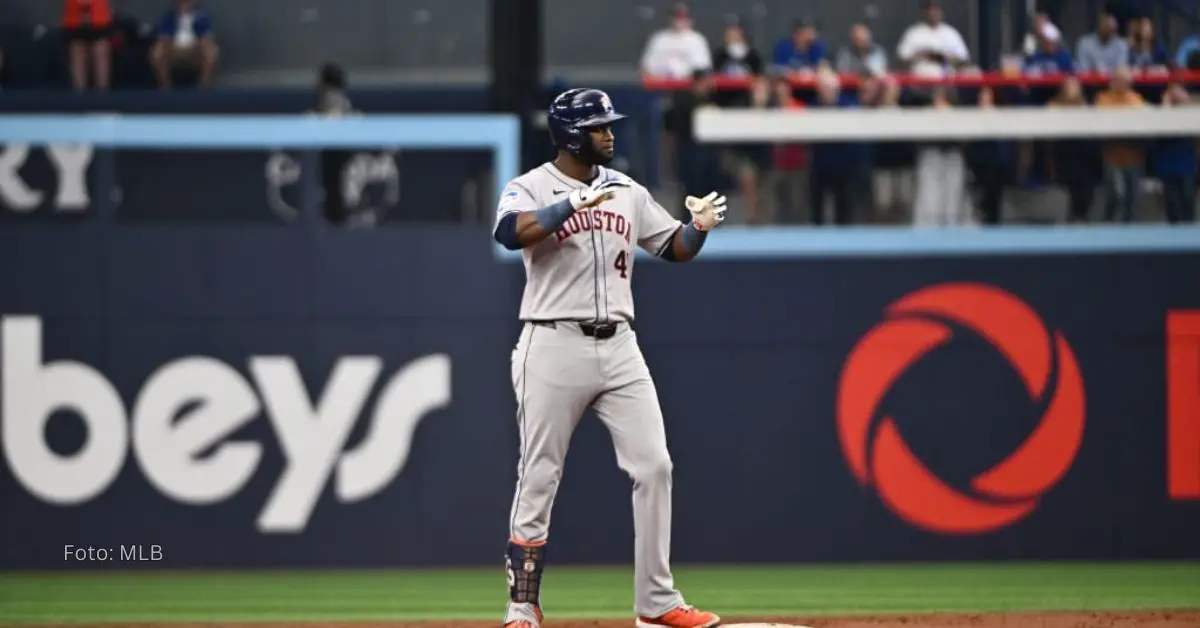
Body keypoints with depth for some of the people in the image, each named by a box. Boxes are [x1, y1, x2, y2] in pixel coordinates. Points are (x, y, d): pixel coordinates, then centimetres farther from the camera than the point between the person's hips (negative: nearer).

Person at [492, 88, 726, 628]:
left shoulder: (627, 193, 13)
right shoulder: (530, 190, -4)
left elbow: (674, 248, 16)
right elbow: (510, 232, -25)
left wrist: (699, 227, -5)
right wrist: (575, 203, -32)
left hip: (618, 346, 5)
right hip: (555, 346, -5)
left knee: (653, 466, -2)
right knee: (539, 479, -1)